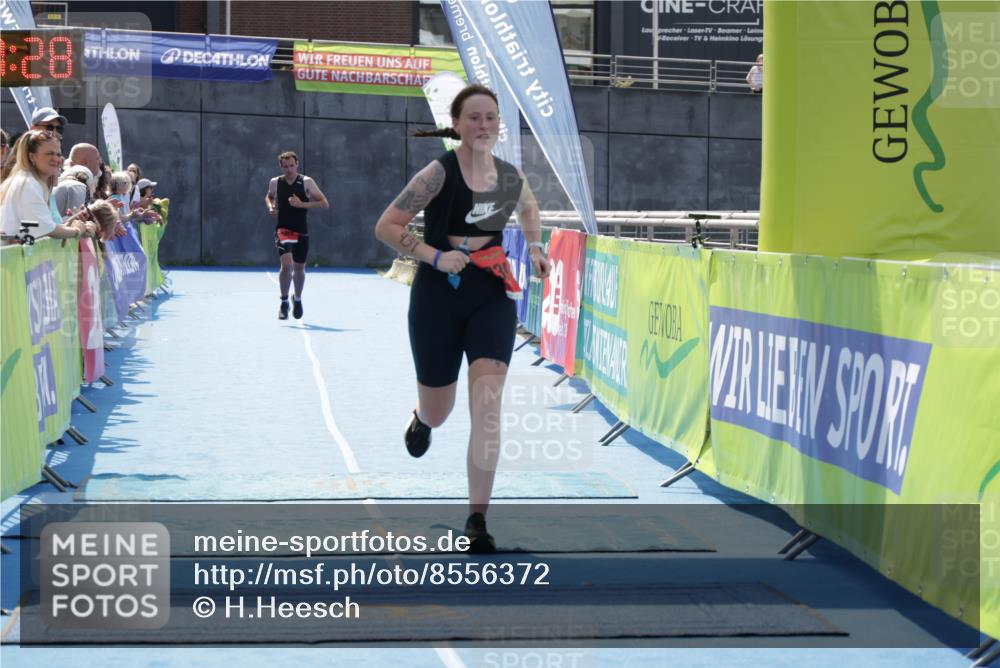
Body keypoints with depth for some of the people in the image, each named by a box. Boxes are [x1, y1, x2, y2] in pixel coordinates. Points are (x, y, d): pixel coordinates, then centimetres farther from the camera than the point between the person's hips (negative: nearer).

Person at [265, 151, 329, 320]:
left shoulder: (306, 182, -5)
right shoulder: (275, 182, 2)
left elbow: (324, 204, -8)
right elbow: (269, 197, 24)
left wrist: (302, 204, -19)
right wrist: (270, 206, 1)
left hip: (301, 232, 1)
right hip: (283, 230, -1)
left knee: (299, 268, 13)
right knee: (286, 263, -22)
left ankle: (298, 300, 39)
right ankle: (284, 302, -10)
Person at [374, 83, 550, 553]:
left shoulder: (511, 177, 1)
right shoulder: (439, 173, -14)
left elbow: (528, 208, 26)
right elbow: (386, 227, -14)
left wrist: (535, 249, 11)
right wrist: (436, 256, -24)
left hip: (491, 297, 2)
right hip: (438, 297, -2)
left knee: (488, 406, -15)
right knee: (437, 415, 12)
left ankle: (477, 520, -10)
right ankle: (421, 419, 55)